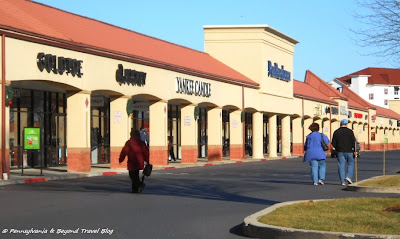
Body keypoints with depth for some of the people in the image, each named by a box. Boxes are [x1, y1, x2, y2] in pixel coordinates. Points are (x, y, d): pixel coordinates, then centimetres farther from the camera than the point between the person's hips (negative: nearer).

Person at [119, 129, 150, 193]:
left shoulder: (129, 142, -8)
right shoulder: (141, 143, 7)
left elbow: (124, 151, -10)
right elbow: (146, 152, 9)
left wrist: (120, 159, 0)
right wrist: (147, 161, 16)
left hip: (132, 162, -6)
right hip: (140, 162, 6)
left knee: (132, 175, -2)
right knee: (136, 175, 15)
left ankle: (140, 184, -24)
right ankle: (135, 189, 14)